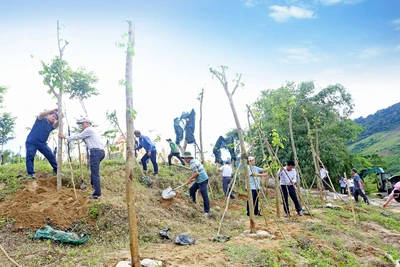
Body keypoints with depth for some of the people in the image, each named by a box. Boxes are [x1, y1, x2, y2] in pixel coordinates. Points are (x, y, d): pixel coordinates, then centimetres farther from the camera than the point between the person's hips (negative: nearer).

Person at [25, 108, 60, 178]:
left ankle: (56, 170, 15)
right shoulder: (41, 120, -4)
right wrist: (53, 110, -34)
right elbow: (41, 114, -27)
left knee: (51, 156, 3)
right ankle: (30, 173, -10)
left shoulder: (51, 125, 6)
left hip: (42, 143, 5)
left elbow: (56, 125, -18)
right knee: (30, 156, -13)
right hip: (31, 142, -5)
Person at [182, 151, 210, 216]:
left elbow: (196, 173, -22)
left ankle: (207, 211, -3)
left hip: (202, 180, -11)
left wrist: (189, 180, -12)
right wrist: (191, 179, 17)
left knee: (204, 196, -7)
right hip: (200, 180, 11)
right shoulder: (194, 160, 15)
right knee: (192, 190, 18)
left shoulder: (192, 162, -15)